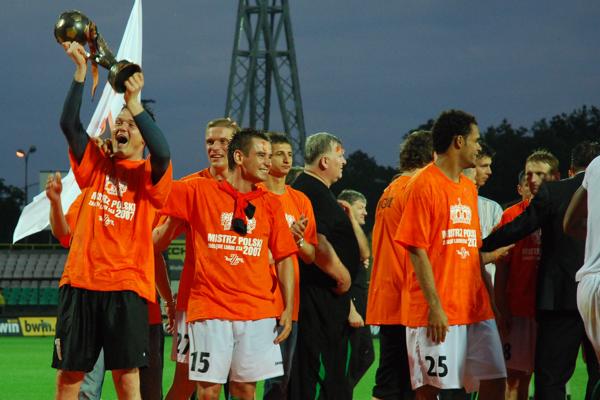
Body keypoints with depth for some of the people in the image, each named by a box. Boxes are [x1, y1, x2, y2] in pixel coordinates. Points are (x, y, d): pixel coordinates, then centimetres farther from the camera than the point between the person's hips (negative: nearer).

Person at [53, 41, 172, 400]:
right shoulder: (96, 164, 13)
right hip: (81, 280, 3)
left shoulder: (149, 175, 5)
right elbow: (69, 124, 1)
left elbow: (161, 152, -18)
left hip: (127, 285, -3)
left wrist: (135, 103, -24)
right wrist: (81, 71, -10)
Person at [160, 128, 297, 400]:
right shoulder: (199, 192, 2)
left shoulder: (271, 204, 11)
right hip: (209, 309, -3)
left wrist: (288, 309, 4)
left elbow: (284, 259, 11)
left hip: (258, 312, 3)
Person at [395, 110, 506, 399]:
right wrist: (435, 306, -18)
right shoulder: (423, 185, -8)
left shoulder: (469, 188, 17)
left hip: (476, 309, 8)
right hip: (438, 314, -8)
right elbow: (418, 251, -12)